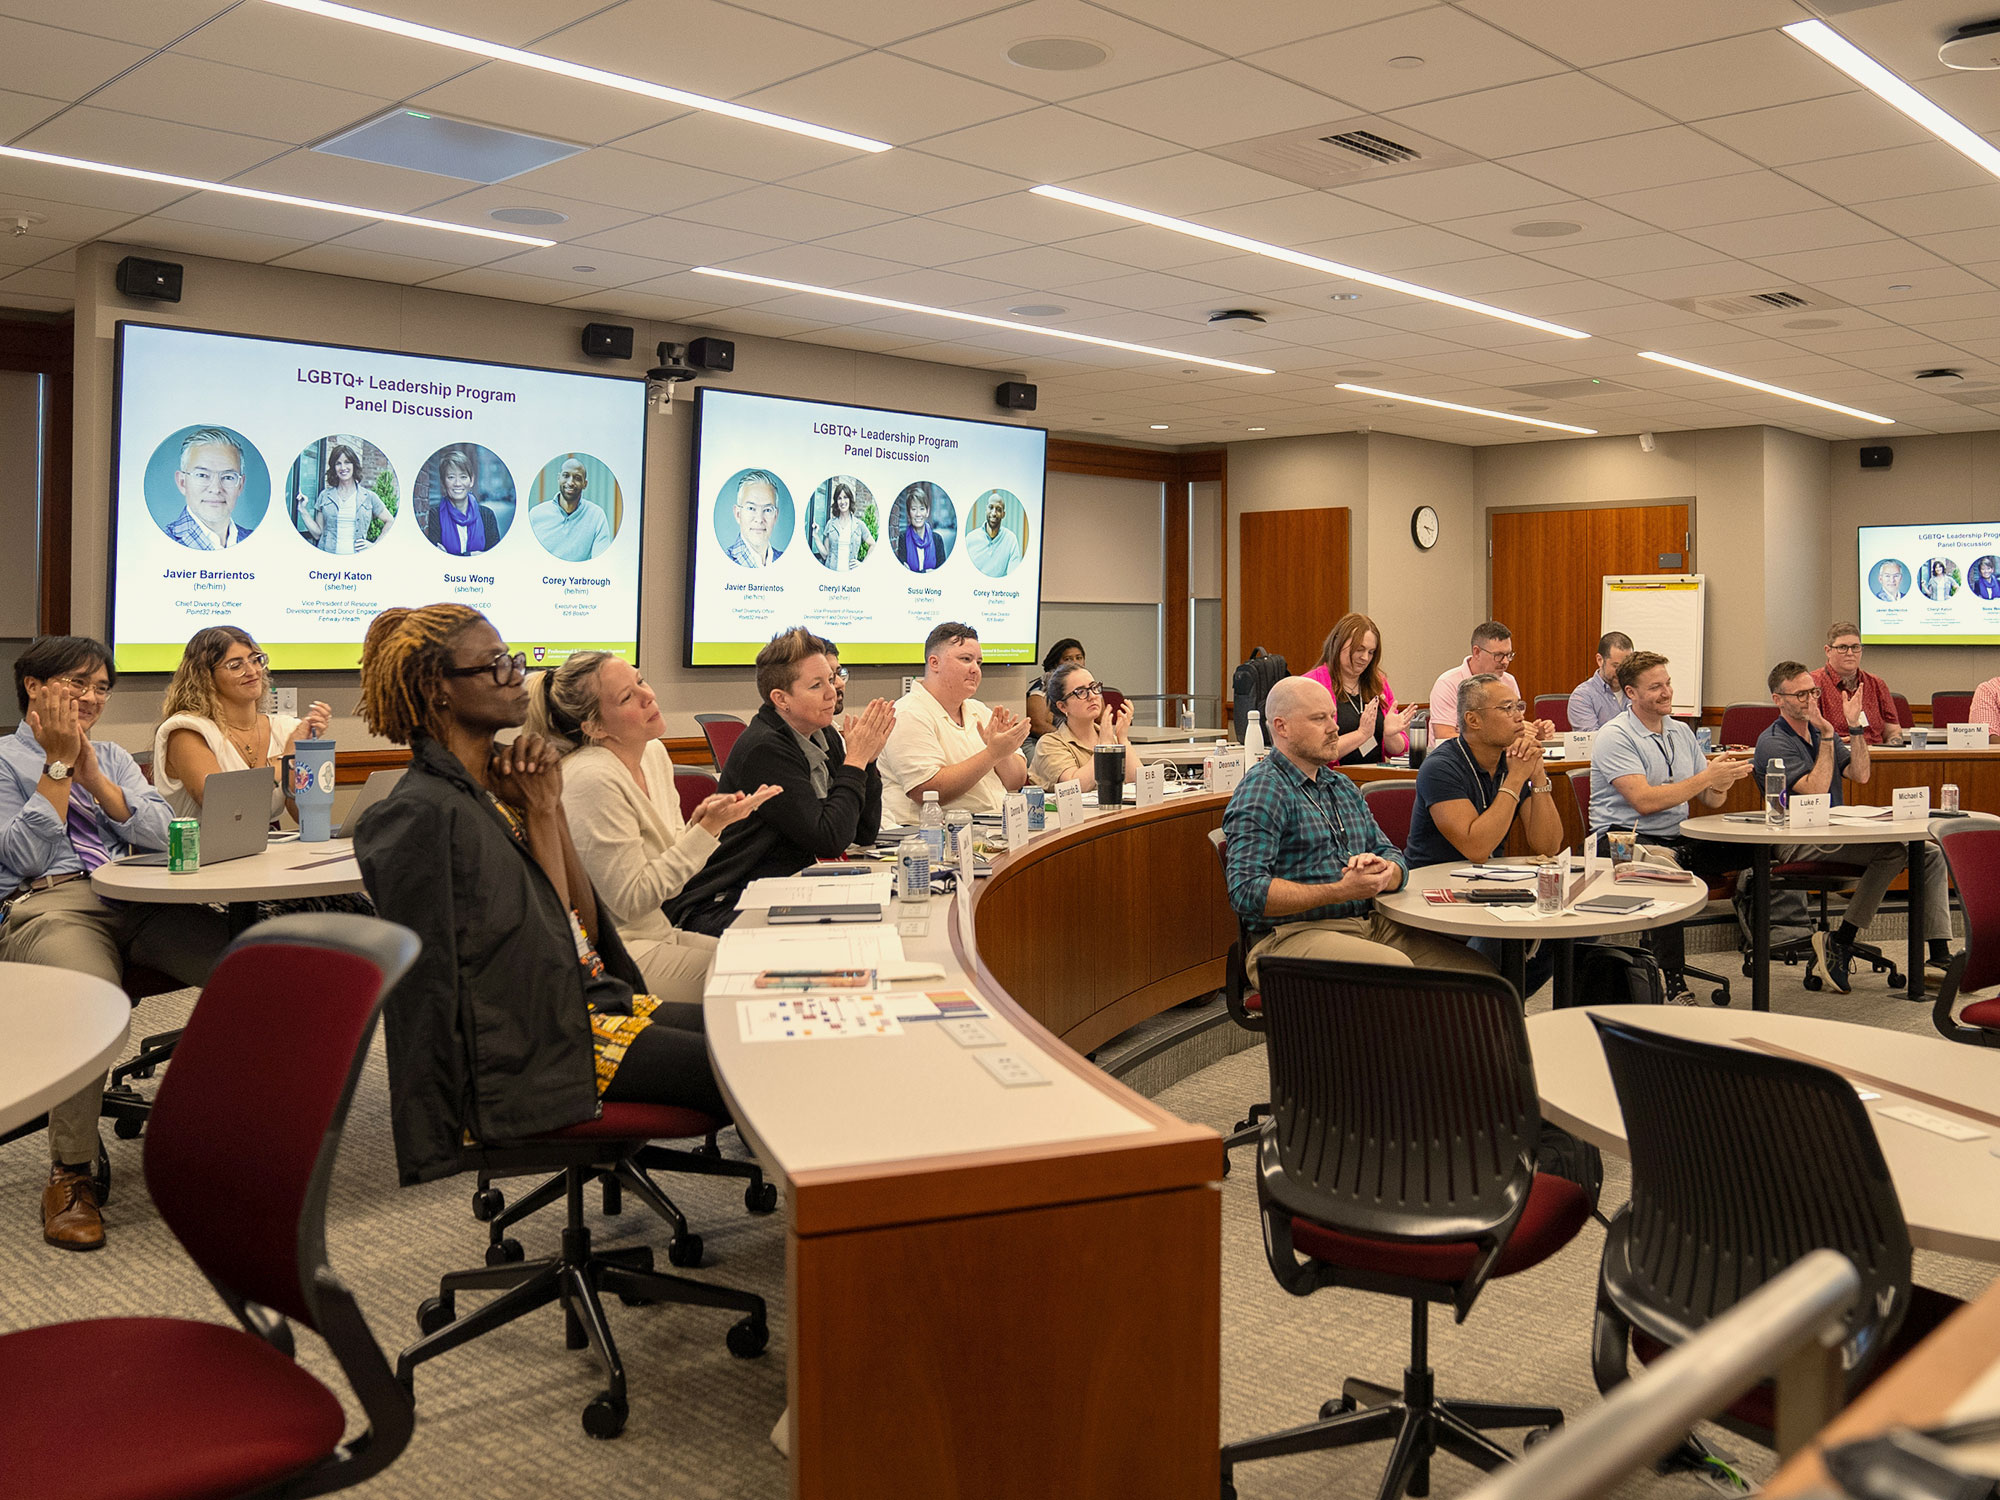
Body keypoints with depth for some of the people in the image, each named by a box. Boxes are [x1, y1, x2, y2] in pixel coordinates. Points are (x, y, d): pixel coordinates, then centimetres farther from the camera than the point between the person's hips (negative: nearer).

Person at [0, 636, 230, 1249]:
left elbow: (162, 833, 10)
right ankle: (69, 1174, -21)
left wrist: (92, 775, 2)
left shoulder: (112, 757, 25)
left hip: (138, 901, 5)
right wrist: (58, 764, 0)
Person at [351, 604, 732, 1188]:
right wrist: (540, 814, -10)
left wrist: (549, 807, 0)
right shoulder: (422, 815, -14)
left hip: (595, 1002, 9)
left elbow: (584, 934, 8)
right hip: (532, 1050, -9)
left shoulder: (496, 785, 12)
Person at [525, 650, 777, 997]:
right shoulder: (592, 780, -21)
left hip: (658, 932, 9)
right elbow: (631, 900, -19)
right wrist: (707, 829, -20)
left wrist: (700, 823, -8)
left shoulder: (654, 753, 6)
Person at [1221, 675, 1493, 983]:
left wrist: (1382, 870, -7)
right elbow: (1246, 891, -17)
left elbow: (1393, 857, 20)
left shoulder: (1343, 787, 21)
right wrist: (1341, 891, -21)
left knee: (1479, 970, -8)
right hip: (1294, 933, -8)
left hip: (1369, 923, 8)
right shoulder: (1262, 792, -7)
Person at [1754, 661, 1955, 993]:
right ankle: (1839, 943, -22)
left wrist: (1854, 727, 1)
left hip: (1834, 834, 8)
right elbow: (1816, 789, -18)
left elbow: (1860, 775, 7)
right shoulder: (1773, 743, -7)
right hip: (1797, 845, -8)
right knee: (1892, 849, -29)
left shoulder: (1821, 733, 18)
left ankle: (1940, 957, -10)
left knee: (1931, 853, -4)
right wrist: (1826, 736, -17)